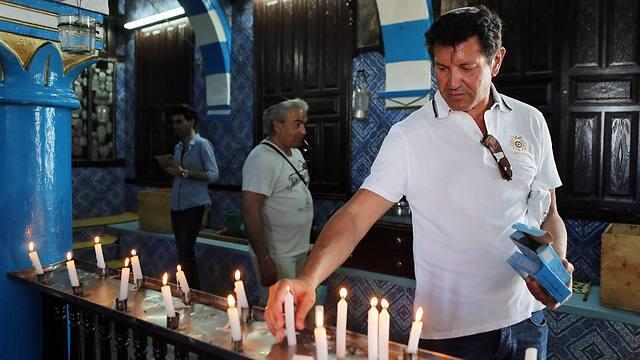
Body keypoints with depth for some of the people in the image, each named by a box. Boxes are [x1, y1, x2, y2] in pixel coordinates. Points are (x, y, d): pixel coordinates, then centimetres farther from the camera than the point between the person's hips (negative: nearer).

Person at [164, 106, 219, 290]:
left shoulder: (202, 144, -7)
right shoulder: (178, 147, 15)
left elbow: (213, 174, -14)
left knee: (186, 251, -8)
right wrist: (171, 171, 2)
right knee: (182, 251, 12)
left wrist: (185, 173, -19)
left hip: (193, 206, -7)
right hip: (176, 206, 7)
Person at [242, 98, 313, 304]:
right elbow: (250, 211, -23)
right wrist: (264, 260, -24)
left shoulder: (296, 152, 8)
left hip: (301, 250, 9)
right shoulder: (262, 159, -19)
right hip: (277, 256, -9)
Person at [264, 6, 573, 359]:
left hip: (525, 319, 4)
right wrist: (308, 278, -35)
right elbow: (357, 214, -20)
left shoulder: (530, 122, -1)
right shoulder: (409, 135, -13)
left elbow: (548, 213, 8)